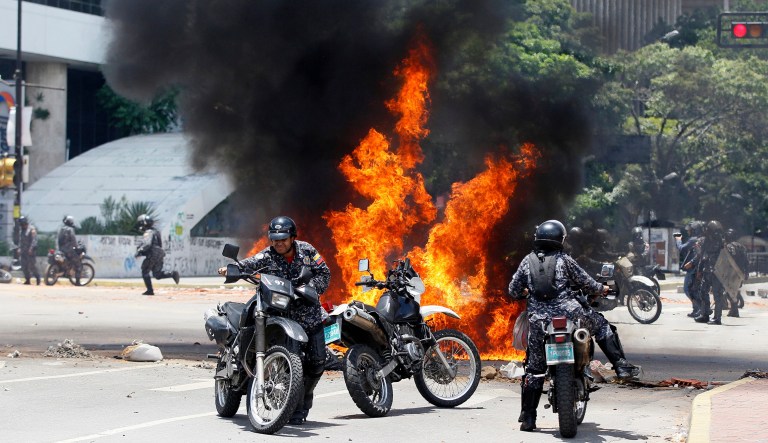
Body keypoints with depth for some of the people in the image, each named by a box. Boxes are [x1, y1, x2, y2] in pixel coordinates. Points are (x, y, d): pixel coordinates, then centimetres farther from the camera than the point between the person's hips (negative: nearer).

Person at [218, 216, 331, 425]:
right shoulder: (267, 256, -7)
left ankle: (305, 394, 29)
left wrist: (309, 287, -16)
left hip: (310, 314, 2)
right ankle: (296, 408, 3)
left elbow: (324, 273, 3)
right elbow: (250, 264, -24)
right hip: (283, 316, -2)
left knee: (317, 361, 2)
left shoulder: (306, 250, 0)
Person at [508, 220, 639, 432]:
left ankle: (527, 417, 9)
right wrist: (601, 289, 30)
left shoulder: (527, 261, 10)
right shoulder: (563, 259, 5)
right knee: (601, 325, 23)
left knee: (534, 368, 9)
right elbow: (585, 281, 11)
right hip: (567, 311, -2)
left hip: (538, 319, 2)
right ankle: (621, 365, 13)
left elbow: (513, 291, 13)